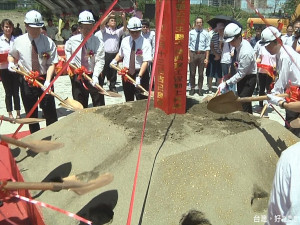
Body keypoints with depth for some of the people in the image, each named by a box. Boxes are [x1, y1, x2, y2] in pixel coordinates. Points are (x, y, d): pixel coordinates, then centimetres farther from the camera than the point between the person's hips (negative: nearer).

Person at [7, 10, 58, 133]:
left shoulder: (48, 42, -8)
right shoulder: (19, 41, -2)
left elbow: (51, 63, -12)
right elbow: (11, 55, 17)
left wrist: (47, 80, -25)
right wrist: (11, 62, -6)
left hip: (44, 79, -2)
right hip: (26, 80, 2)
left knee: (50, 111, 3)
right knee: (31, 113, 11)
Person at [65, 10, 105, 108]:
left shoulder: (98, 42, -10)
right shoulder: (72, 41, -1)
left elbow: (100, 61, -16)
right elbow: (67, 52, 20)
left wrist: (95, 76, -28)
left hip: (93, 76, -2)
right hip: (77, 77, 3)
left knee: (99, 105, 2)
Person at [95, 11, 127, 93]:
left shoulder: (118, 31, 15)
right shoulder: (104, 30, 7)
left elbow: (125, 27, 0)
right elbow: (101, 24, -12)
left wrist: (124, 18, -17)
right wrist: (108, 16, -23)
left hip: (115, 54, 3)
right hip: (106, 54, -3)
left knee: (114, 72, 9)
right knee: (103, 71, 0)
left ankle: (112, 86, 21)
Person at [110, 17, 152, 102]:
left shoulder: (145, 43, -11)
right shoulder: (125, 41, 4)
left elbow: (145, 62, -19)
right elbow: (120, 54, 22)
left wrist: (139, 76, -29)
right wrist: (115, 61, 2)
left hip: (140, 73, -5)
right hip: (126, 74, 5)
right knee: (128, 100, 17)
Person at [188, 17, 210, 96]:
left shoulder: (206, 33, 2)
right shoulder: (191, 32, 5)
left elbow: (207, 47, -1)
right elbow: (188, 45, 4)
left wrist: (206, 58, -6)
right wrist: (188, 56, -5)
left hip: (202, 54, -1)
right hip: (192, 53, 1)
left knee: (201, 73, 6)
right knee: (192, 72, 7)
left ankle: (200, 89, 17)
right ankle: (192, 88, 19)